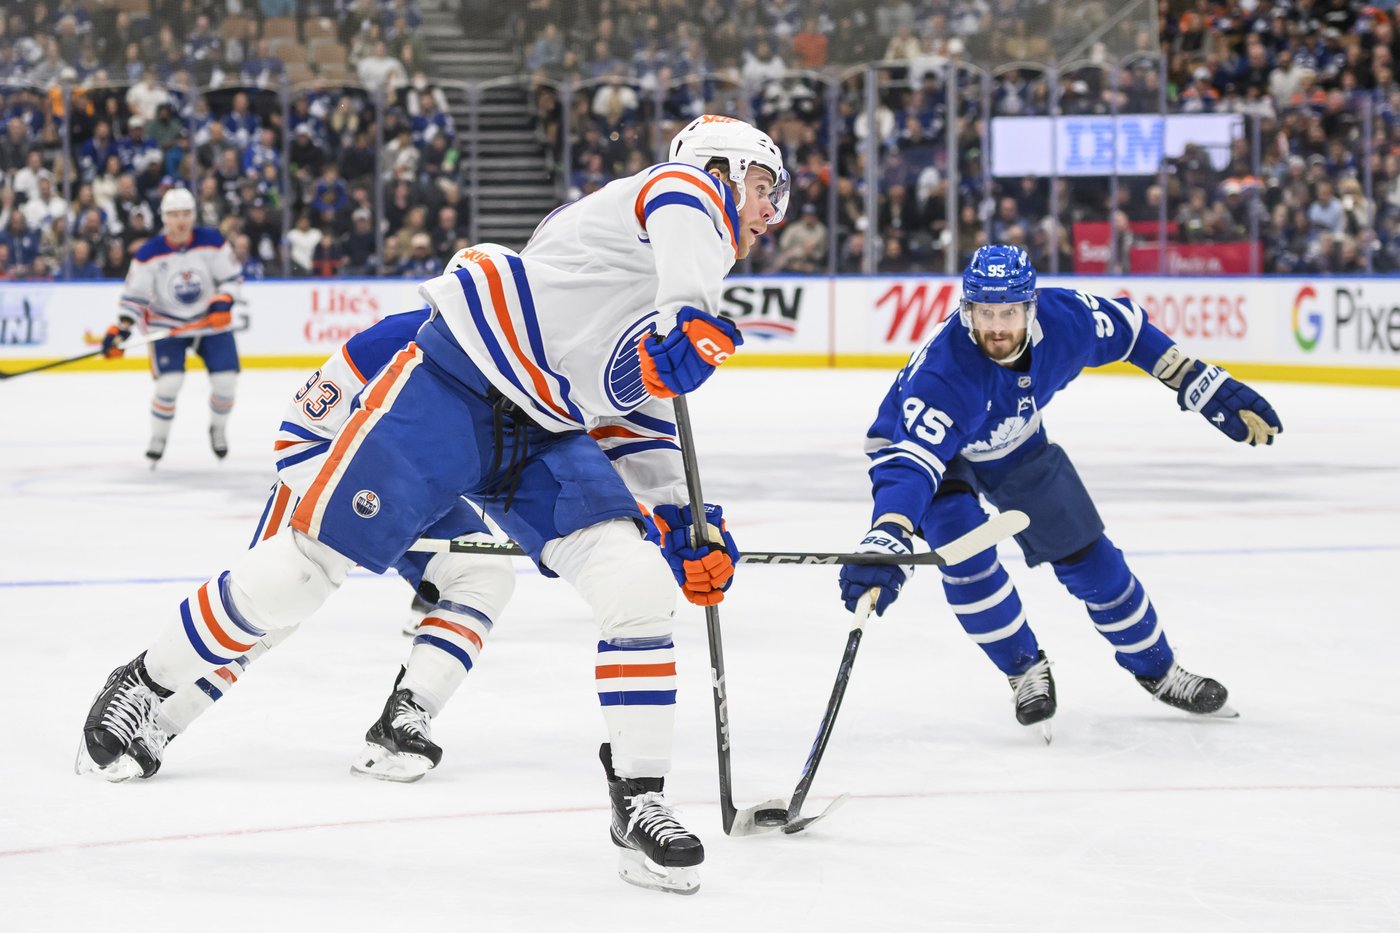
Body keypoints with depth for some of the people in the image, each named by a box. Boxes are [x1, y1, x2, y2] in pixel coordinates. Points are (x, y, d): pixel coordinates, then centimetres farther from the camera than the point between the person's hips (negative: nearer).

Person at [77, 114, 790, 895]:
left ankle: (639, 802, 0)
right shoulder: (689, 188, -1)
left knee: (642, 587, -11)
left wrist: (683, 522, 11)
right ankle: (148, 684, 17)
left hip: (545, 438, 8)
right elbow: (680, 215, -27)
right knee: (306, 566, -4)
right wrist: (692, 315, -41)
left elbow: (634, 427, 24)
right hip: (454, 383, -8)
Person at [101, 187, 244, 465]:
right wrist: (120, 330, -22)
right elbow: (134, 295, -11)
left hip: (210, 320, 2)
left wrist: (223, 302, -22)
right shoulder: (149, 254, -15)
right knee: (169, 382, -18)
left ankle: (218, 428, 24)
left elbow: (233, 275, -3)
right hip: (167, 324, -2)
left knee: (225, 381, -7)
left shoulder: (212, 242, -12)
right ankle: (158, 438, 5)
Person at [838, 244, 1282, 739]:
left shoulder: (1064, 318, -29)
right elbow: (911, 463, -53)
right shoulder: (942, 373, -44)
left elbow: (1130, 331, -9)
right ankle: (1026, 668, -4)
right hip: (922, 445, -4)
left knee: (1088, 556, 6)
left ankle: (1157, 670, 27)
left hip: (1015, 446, 4)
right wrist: (886, 542, -69)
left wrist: (1209, 388, -7)